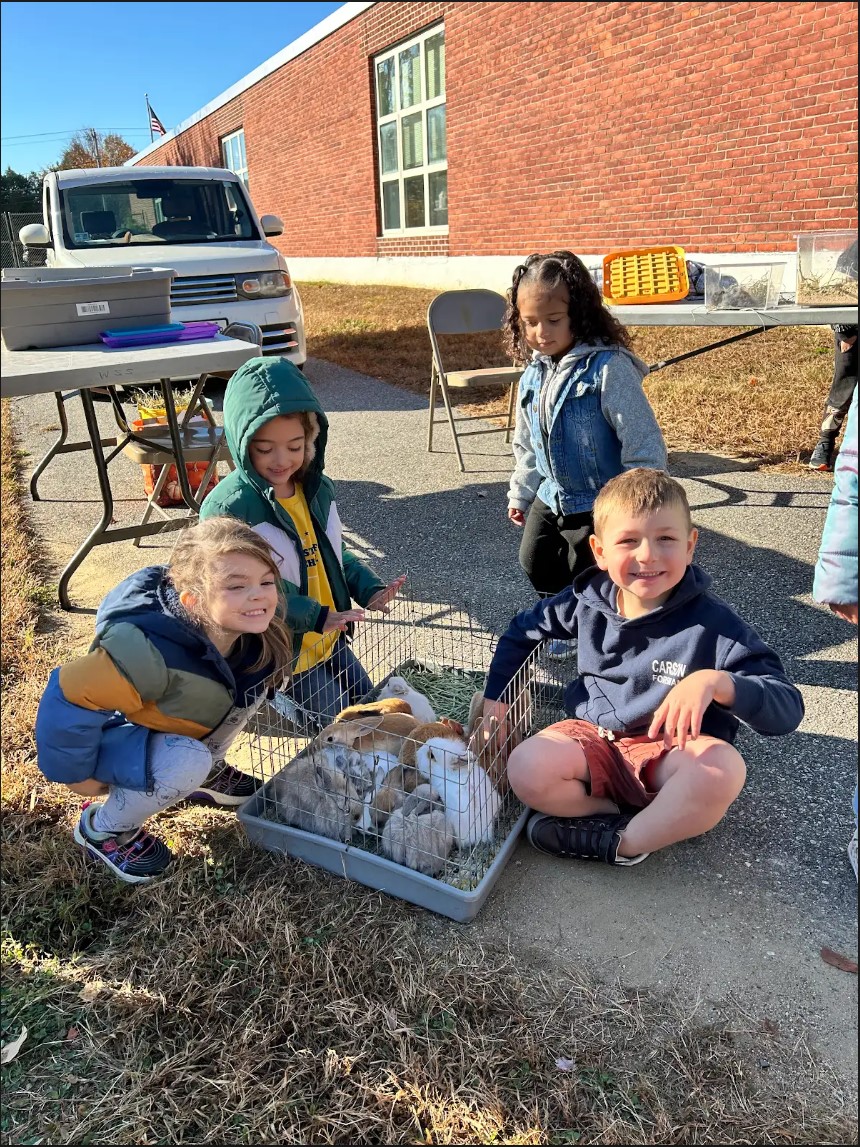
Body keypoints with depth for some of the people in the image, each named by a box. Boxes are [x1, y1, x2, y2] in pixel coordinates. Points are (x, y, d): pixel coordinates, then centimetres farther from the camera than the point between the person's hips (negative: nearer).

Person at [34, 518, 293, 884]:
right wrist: (76, 773, -21)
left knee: (253, 684, -8)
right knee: (186, 762, -32)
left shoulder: (253, 625, -23)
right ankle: (102, 829, -2)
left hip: (166, 727, 7)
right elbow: (69, 695, -33)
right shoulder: (152, 654, -44)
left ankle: (207, 773, 15)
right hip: (110, 734, -6)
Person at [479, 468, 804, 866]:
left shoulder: (712, 622, -16)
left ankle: (618, 842, -14)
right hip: (595, 739, 2)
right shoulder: (588, 599, -6)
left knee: (723, 768, -36)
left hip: (671, 753, -2)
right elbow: (522, 631, 13)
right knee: (526, 770, -27)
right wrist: (494, 698, 6)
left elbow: (788, 708, -20)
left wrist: (717, 682, -39)